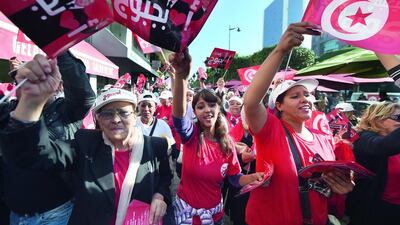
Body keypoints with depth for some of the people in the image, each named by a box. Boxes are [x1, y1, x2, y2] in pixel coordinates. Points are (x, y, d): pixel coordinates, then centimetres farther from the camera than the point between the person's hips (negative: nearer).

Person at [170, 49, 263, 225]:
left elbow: (235, 177, 0)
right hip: (186, 210, -2)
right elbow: (179, 115, -37)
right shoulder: (191, 134, -16)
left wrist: (252, 178, -23)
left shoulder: (227, 142, -7)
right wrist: (181, 75, -54)